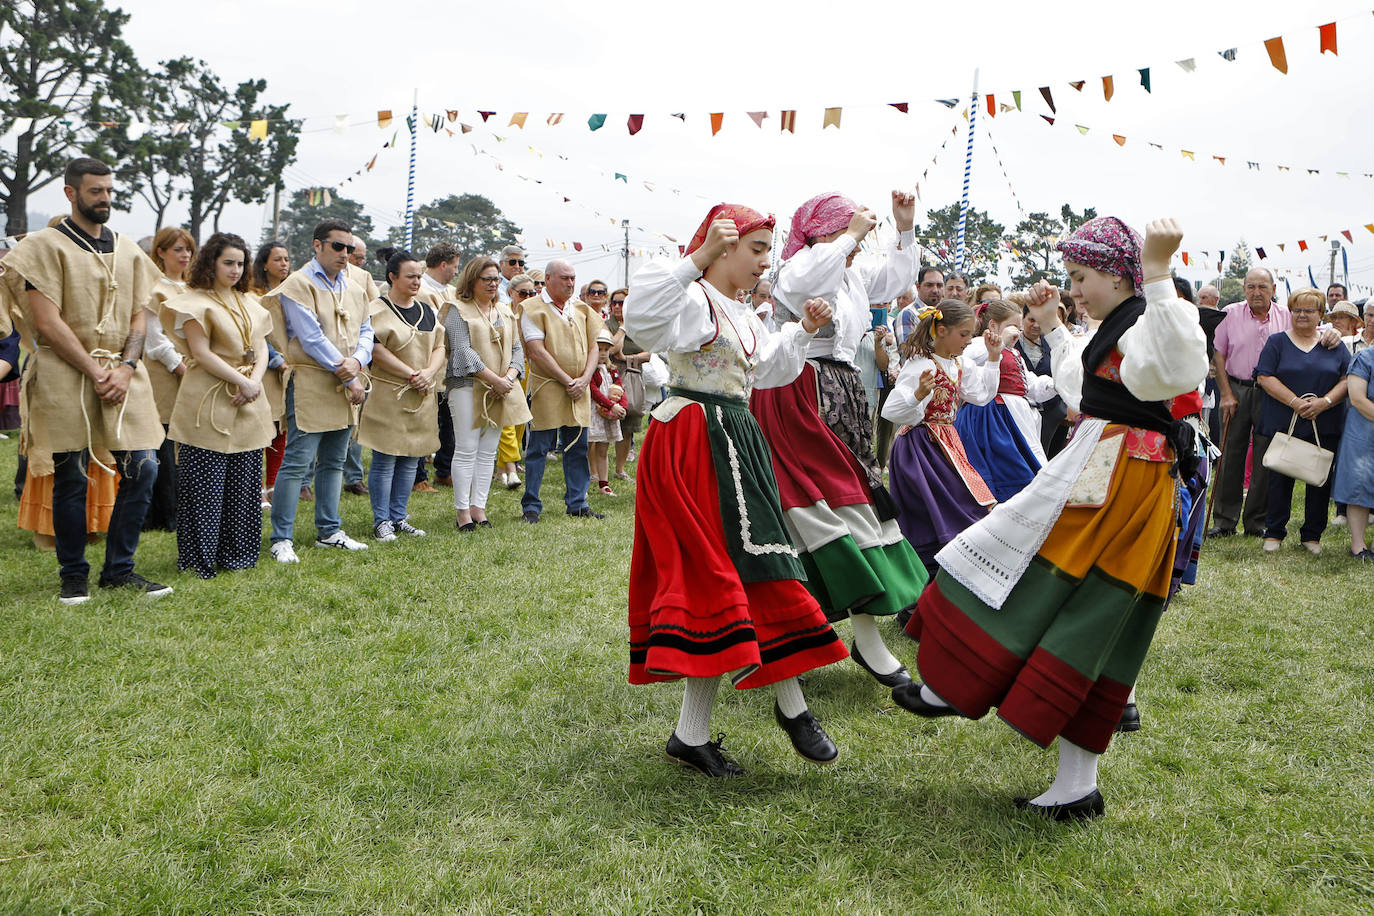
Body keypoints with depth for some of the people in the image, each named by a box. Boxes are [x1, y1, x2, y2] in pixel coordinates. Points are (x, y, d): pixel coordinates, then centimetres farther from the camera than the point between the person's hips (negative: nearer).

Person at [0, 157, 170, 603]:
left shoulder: (128, 250, 14)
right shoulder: (45, 245, -2)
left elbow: (138, 317, 10)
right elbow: (47, 323, -9)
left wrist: (124, 369, -6)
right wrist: (95, 373, -13)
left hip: (123, 376, 5)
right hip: (65, 377, -4)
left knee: (142, 469, -1)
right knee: (70, 478, 1)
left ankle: (119, 569, 12)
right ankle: (74, 576, 15)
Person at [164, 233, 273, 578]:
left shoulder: (248, 302, 16)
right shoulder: (196, 302, -5)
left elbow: (261, 346, 12)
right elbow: (201, 353, -12)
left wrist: (255, 381, -6)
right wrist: (241, 380, -15)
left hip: (249, 404, 7)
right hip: (209, 403, -6)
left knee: (244, 481, 8)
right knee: (206, 484, -4)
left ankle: (236, 554, 18)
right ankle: (200, 559, 5)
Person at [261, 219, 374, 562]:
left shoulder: (355, 289, 16)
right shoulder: (297, 285, -7)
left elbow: (366, 330, 12)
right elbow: (312, 338, -14)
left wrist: (357, 361, -11)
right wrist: (349, 379, -13)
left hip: (346, 388, 7)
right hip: (310, 385, -7)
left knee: (334, 462, 13)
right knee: (297, 462, -7)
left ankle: (329, 531, 23)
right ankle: (281, 539, 0)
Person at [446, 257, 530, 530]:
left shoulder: (505, 312, 17)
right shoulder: (459, 311, -2)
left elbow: (517, 349, 13)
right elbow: (463, 351, -12)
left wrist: (509, 377, -6)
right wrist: (494, 379, -16)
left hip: (501, 391, 6)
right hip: (468, 386, -6)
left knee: (488, 452, 7)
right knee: (466, 450, -5)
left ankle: (478, 507, 12)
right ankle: (462, 510, 0)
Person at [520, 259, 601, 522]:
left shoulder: (581, 308, 13)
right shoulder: (533, 308, -5)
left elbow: (593, 346, 12)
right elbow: (537, 352, -12)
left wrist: (584, 379, -4)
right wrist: (567, 381, -13)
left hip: (579, 390, 5)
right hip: (546, 387, -5)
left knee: (577, 448, 9)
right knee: (538, 448, -1)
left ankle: (577, 503, 19)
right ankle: (531, 506, 8)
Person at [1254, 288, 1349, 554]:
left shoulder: (1334, 345, 11)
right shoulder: (1277, 342, 5)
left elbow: (1348, 379, 5)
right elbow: (1264, 377, -5)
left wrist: (1325, 402, -12)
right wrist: (1295, 402, -15)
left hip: (1324, 427, 2)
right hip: (1283, 423, -2)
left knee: (1320, 480, 4)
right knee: (1280, 479, 1)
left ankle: (1312, 535, 16)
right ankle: (1274, 533, 13)